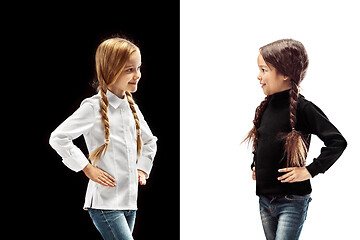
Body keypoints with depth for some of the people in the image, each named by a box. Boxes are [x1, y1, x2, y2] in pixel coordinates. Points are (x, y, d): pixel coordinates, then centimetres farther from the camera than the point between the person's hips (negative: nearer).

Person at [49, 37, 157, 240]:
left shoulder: (132, 107, 12)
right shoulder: (94, 107, -10)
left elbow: (149, 141, 29)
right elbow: (58, 138, -14)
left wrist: (143, 168, 14)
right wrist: (87, 169, -12)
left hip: (130, 201, 7)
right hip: (105, 202, -7)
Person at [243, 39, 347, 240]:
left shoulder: (303, 108, -14)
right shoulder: (265, 108, 7)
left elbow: (338, 142, -18)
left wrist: (310, 171, -19)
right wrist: (255, 166, 15)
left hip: (292, 202, -7)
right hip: (265, 199, 7)